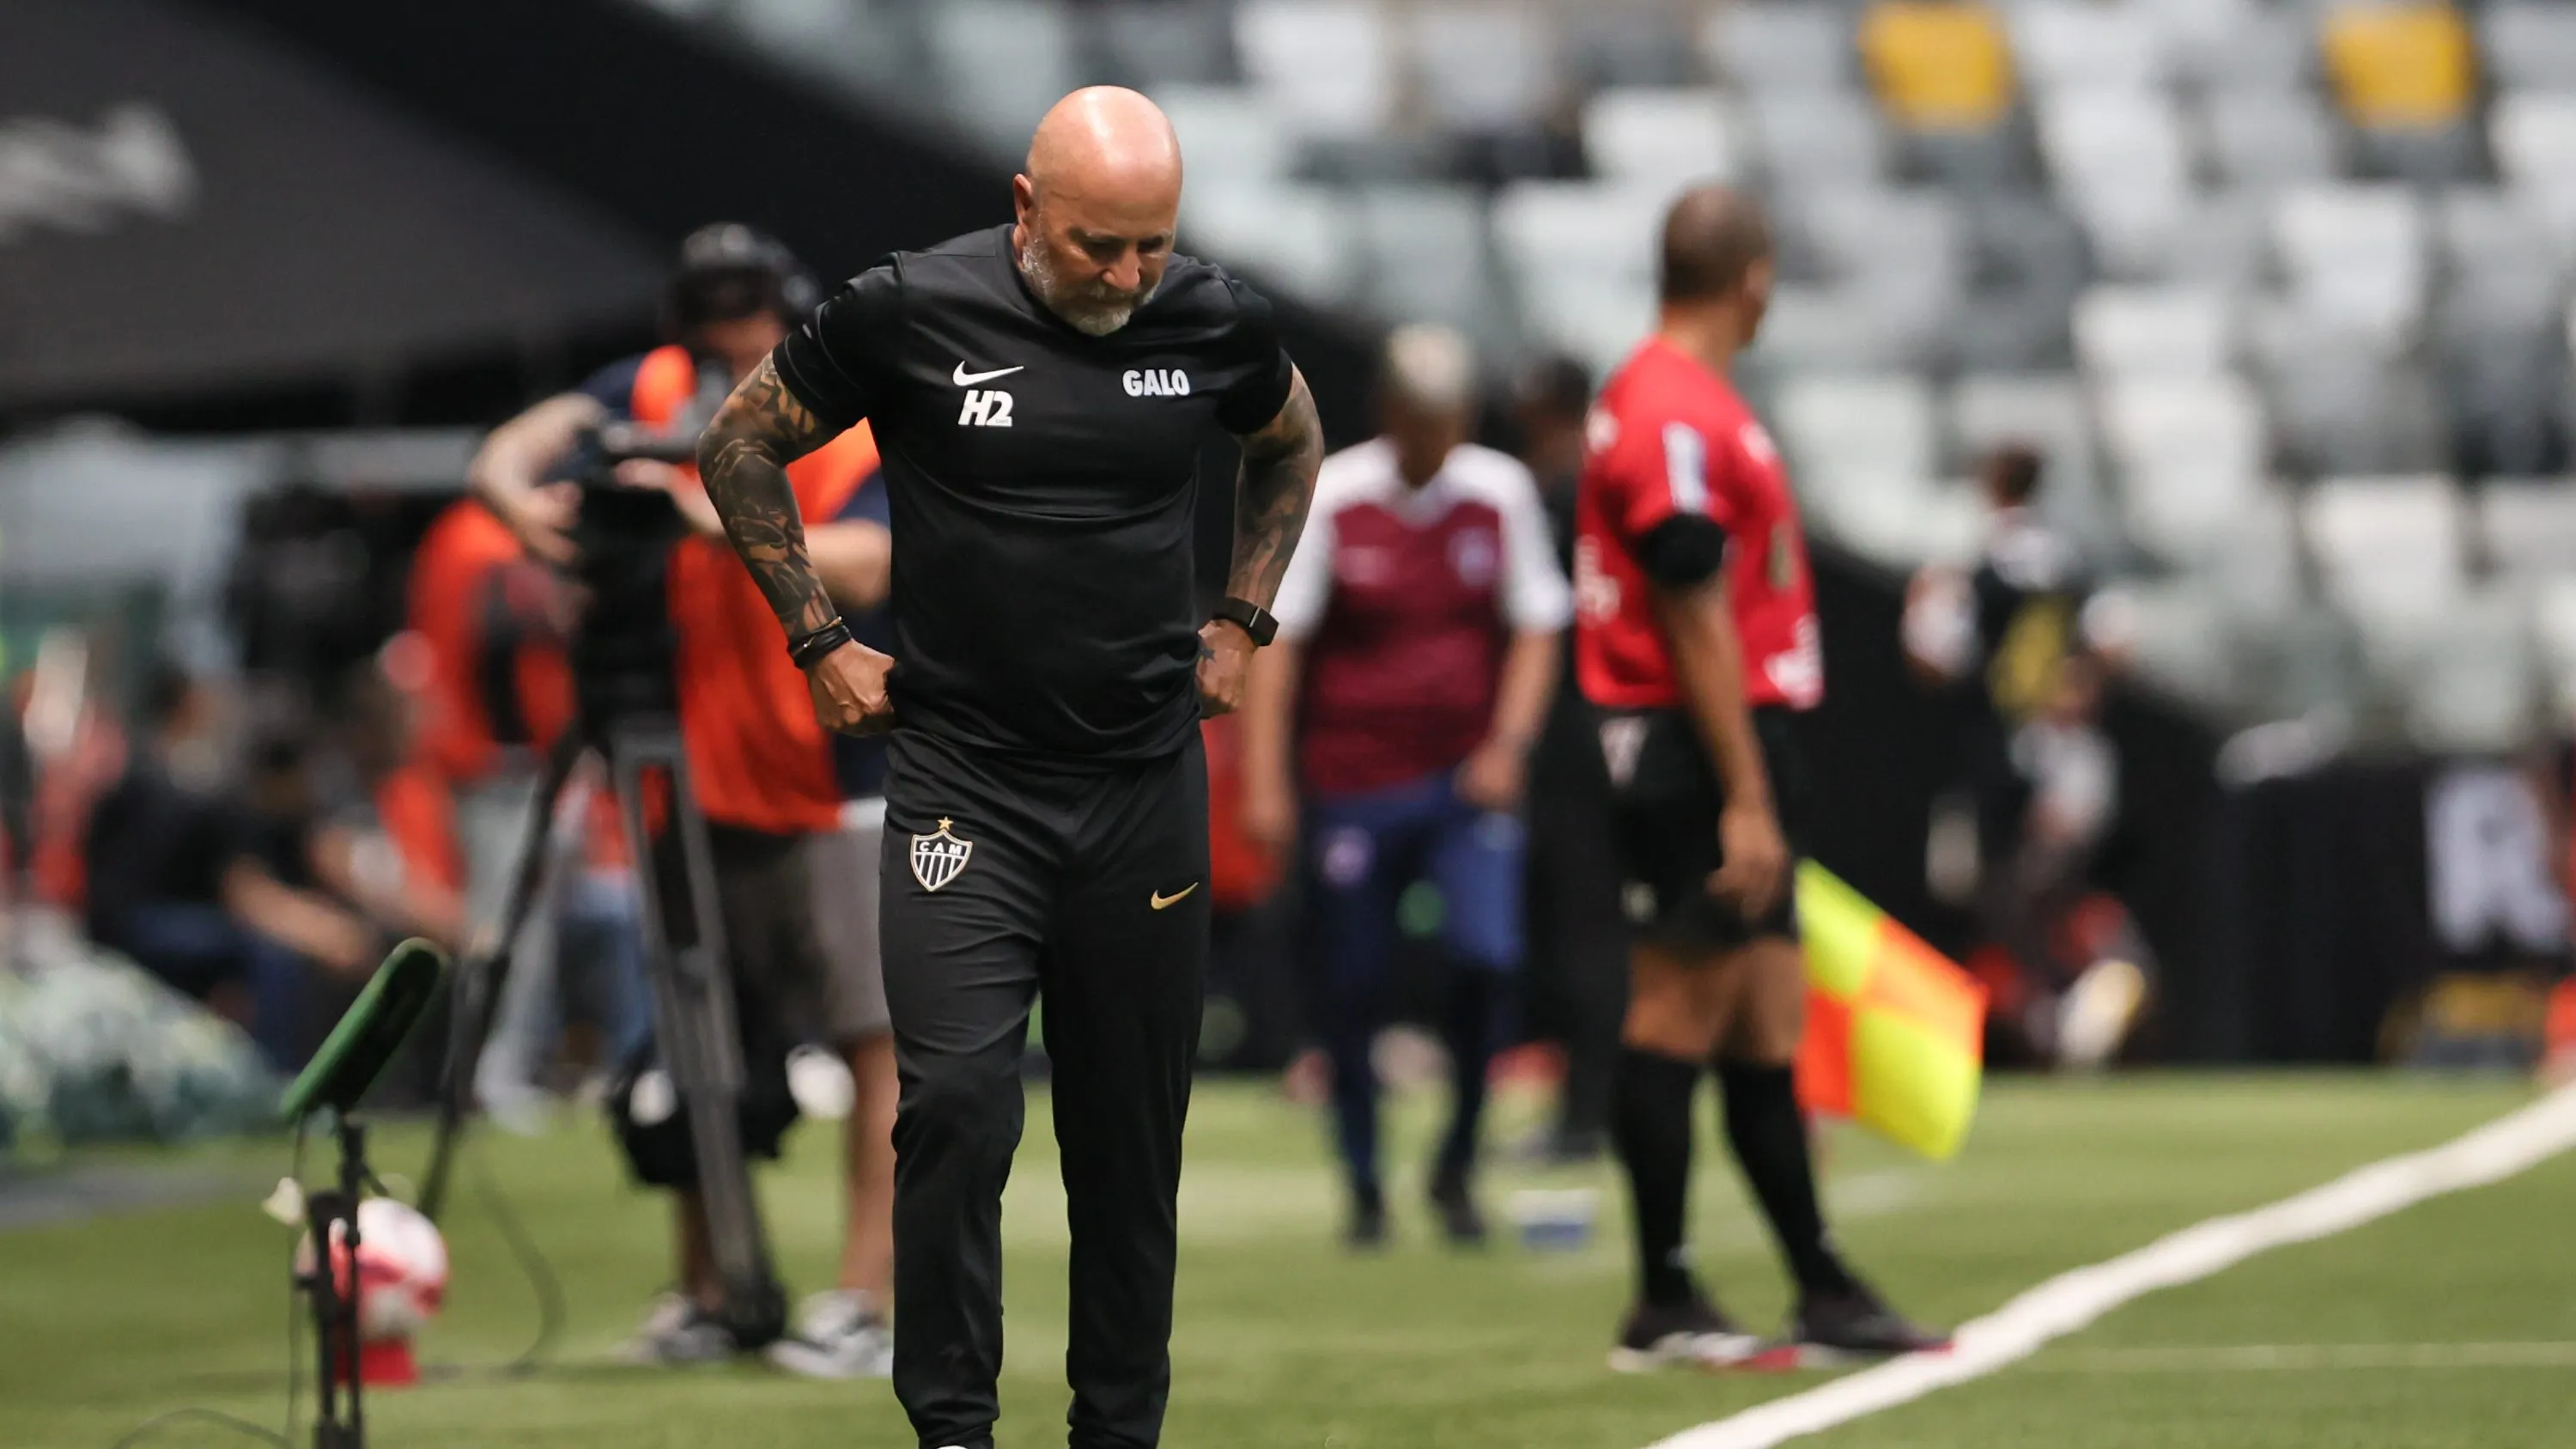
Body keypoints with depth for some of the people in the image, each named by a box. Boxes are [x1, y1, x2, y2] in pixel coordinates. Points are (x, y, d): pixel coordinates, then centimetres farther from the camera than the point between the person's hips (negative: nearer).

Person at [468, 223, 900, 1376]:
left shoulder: (852, 432, -13)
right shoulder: (659, 394, -1)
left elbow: (859, 567, -31)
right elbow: (511, 454, -9)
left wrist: (722, 519, -40)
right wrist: (523, 503, -31)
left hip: (840, 778, -5)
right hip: (702, 781, 5)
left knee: (875, 1037, -8)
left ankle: (866, 1302, -8)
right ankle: (708, 1293, 20)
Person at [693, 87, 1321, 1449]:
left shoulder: (1216, 324, -1)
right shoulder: (910, 312, -9)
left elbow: (1291, 445, 23)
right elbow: (740, 447, 6)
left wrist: (1239, 624, 15)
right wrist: (819, 643, 4)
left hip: (1146, 785, 3)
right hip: (962, 784, -3)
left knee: (1132, 1132, 6)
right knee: (957, 1097, -16)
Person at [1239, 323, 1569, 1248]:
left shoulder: (1501, 494, 2)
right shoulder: (1329, 499, -5)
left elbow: (1534, 630, 9)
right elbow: (1276, 641, -3)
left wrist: (1507, 743, -5)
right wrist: (1264, 781, -8)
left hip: (1468, 780, 1)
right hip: (1350, 781, -1)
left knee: (1488, 955, -17)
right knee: (1352, 990, 1)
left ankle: (1457, 1167, 2)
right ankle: (1364, 1189, 18)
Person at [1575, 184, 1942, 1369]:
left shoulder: (1693, 401, 17)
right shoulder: (1672, 416, -16)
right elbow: (1693, 619, -20)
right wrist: (1745, 798, -20)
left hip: (1738, 749, 10)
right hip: (1700, 752, -10)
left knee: (1767, 1026, 11)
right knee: (1679, 1015, -5)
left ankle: (1822, 1292, 15)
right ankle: (1662, 1307, -2)